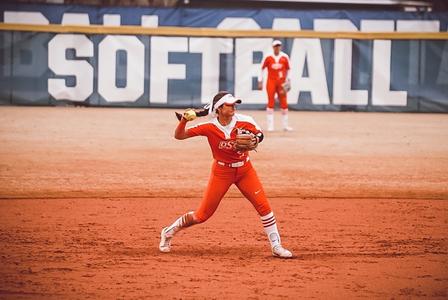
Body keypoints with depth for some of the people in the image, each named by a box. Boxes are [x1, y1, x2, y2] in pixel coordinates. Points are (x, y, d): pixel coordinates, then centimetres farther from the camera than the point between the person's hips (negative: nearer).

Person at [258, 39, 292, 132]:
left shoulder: (285, 57, 1)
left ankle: (285, 125, 12)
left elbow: (287, 69, 11)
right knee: (271, 102, -5)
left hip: (281, 82, 2)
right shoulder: (268, 57, -4)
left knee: (284, 103, 2)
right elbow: (262, 69, 3)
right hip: (271, 82, -2)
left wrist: (287, 81, 6)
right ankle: (270, 126, -1)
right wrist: (260, 82, 0)